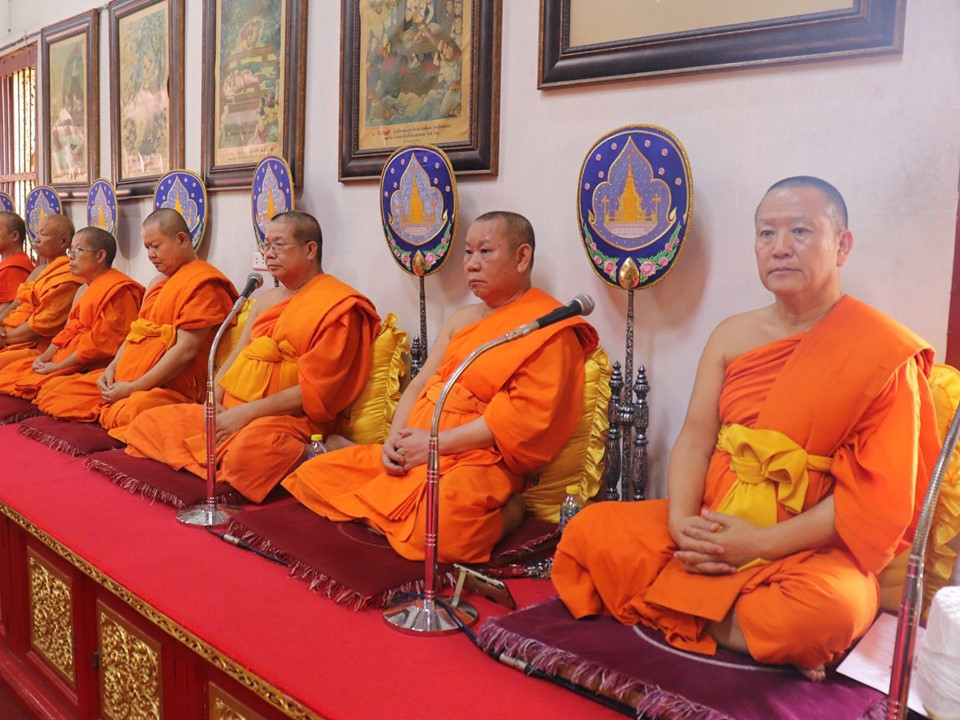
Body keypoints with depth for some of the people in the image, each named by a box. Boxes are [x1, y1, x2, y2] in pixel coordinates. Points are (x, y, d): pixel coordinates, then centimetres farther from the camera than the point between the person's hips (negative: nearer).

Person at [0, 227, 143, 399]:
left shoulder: (117, 290, -16)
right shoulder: (84, 289, 19)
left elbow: (101, 342, -21)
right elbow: (70, 330, 16)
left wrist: (58, 366, -16)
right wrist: (45, 356, -1)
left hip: (92, 366, -10)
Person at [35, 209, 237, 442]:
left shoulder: (202, 283, -10)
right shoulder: (158, 282, 23)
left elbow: (186, 351, -18)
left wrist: (133, 388, -16)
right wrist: (112, 368, 4)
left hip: (170, 386, -9)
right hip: (123, 377, 10)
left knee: (130, 412, -40)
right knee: (52, 392, 4)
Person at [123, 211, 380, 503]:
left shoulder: (338, 305, -6)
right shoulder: (267, 299, 21)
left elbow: (316, 391, -13)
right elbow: (236, 357, 18)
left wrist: (246, 413, -17)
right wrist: (215, 404, -2)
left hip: (289, 419, -8)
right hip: (231, 413, 8)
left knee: (248, 450, -40)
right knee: (146, 424, 0)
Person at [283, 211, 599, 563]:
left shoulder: (549, 328, -8)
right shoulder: (463, 318, 18)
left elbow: (524, 417, -17)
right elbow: (420, 384, 15)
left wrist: (435, 443, -17)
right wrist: (395, 439, -4)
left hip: (478, 460, -7)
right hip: (415, 452, 7)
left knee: (439, 526, -37)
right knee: (311, 474, 0)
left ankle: (506, 511, -7)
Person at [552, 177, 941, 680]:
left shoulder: (883, 354, -6)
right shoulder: (733, 336, 9)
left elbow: (880, 496, -11)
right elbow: (695, 439, 4)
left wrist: (762, 543, -18)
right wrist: (682, 520, -16)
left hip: (810, 545, -4)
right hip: (711, 526, 5)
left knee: (828, 609, -36)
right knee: (590, 529, -14)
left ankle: (691, 620, -11)